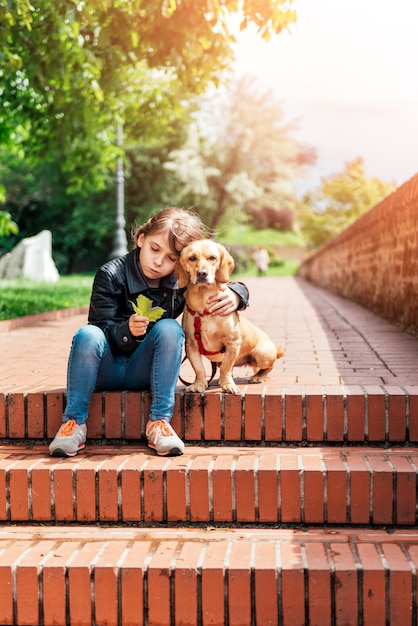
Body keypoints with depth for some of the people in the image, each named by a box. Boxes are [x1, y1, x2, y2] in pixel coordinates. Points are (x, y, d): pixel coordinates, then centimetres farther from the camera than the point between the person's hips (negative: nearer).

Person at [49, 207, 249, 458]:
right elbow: (101, 330, -14)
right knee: (88, 334, -32)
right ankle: (74, 423, -22)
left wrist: (235, 294, -21)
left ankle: (159, 422, -25)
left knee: (170, 328, -26)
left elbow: (232, 286, 4)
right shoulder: (111, 275, -10)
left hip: (143, 371, 1)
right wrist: (128, 330, -35)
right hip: (107, 371, -1)